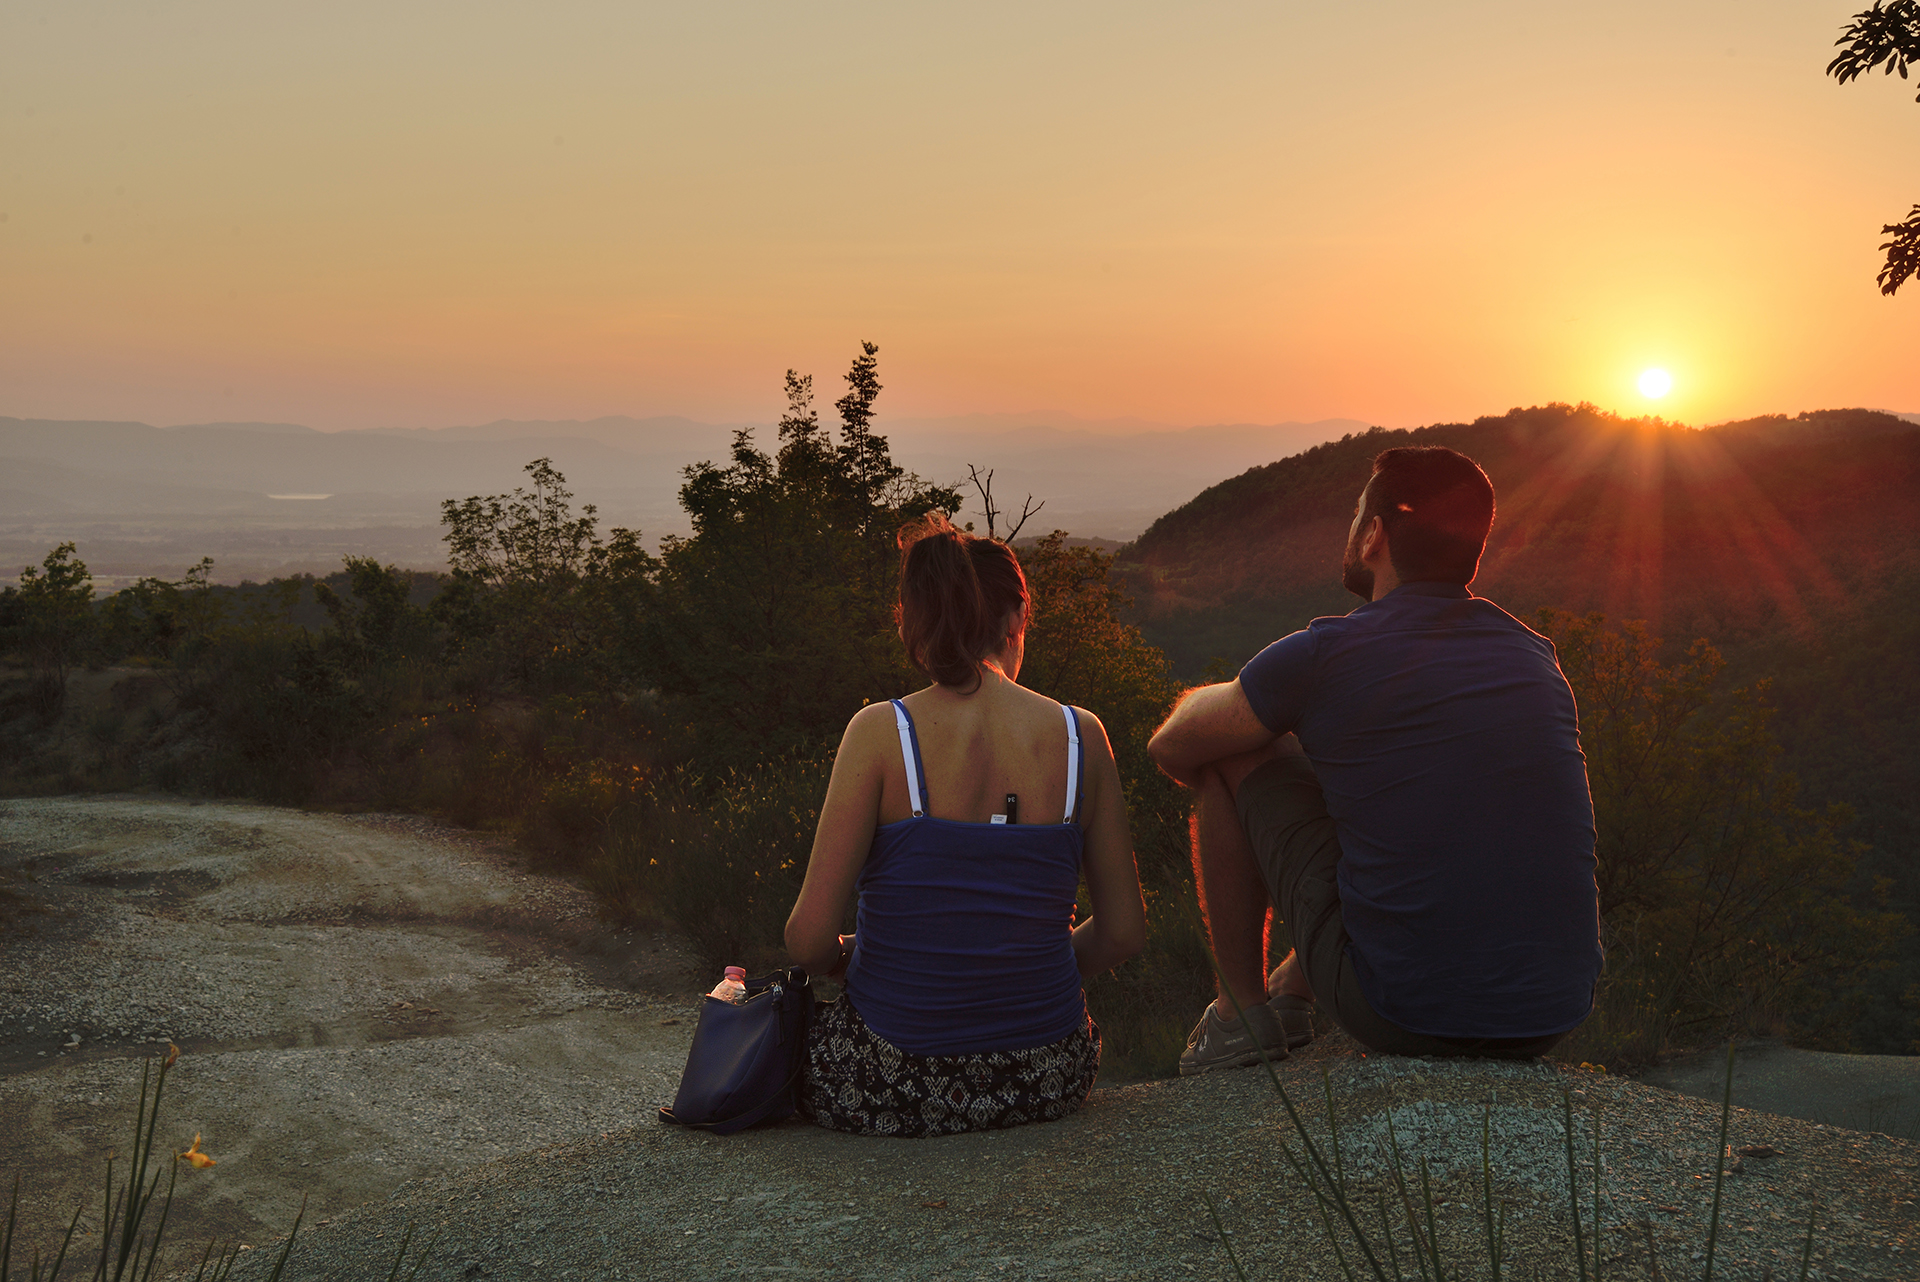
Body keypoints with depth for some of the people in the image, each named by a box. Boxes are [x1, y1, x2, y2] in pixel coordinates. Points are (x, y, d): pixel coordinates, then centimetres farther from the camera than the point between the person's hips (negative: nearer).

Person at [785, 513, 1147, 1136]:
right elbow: (1123, 933, 1)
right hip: (1047, 1080, 3)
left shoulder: (880, 730, -12)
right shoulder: (1081, 735, -4)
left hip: (896, 1084, -3)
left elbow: (809, 939, -13)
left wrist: (841, 956, 11)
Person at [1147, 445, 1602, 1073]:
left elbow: (1171, 748, 8)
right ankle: (1291, 992, 41)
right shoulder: (1536, 653, 9)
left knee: (1227, 758, 8)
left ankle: (1243, 1010, 20)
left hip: (1405, 1016, -6)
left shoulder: (1326, 653, -8)